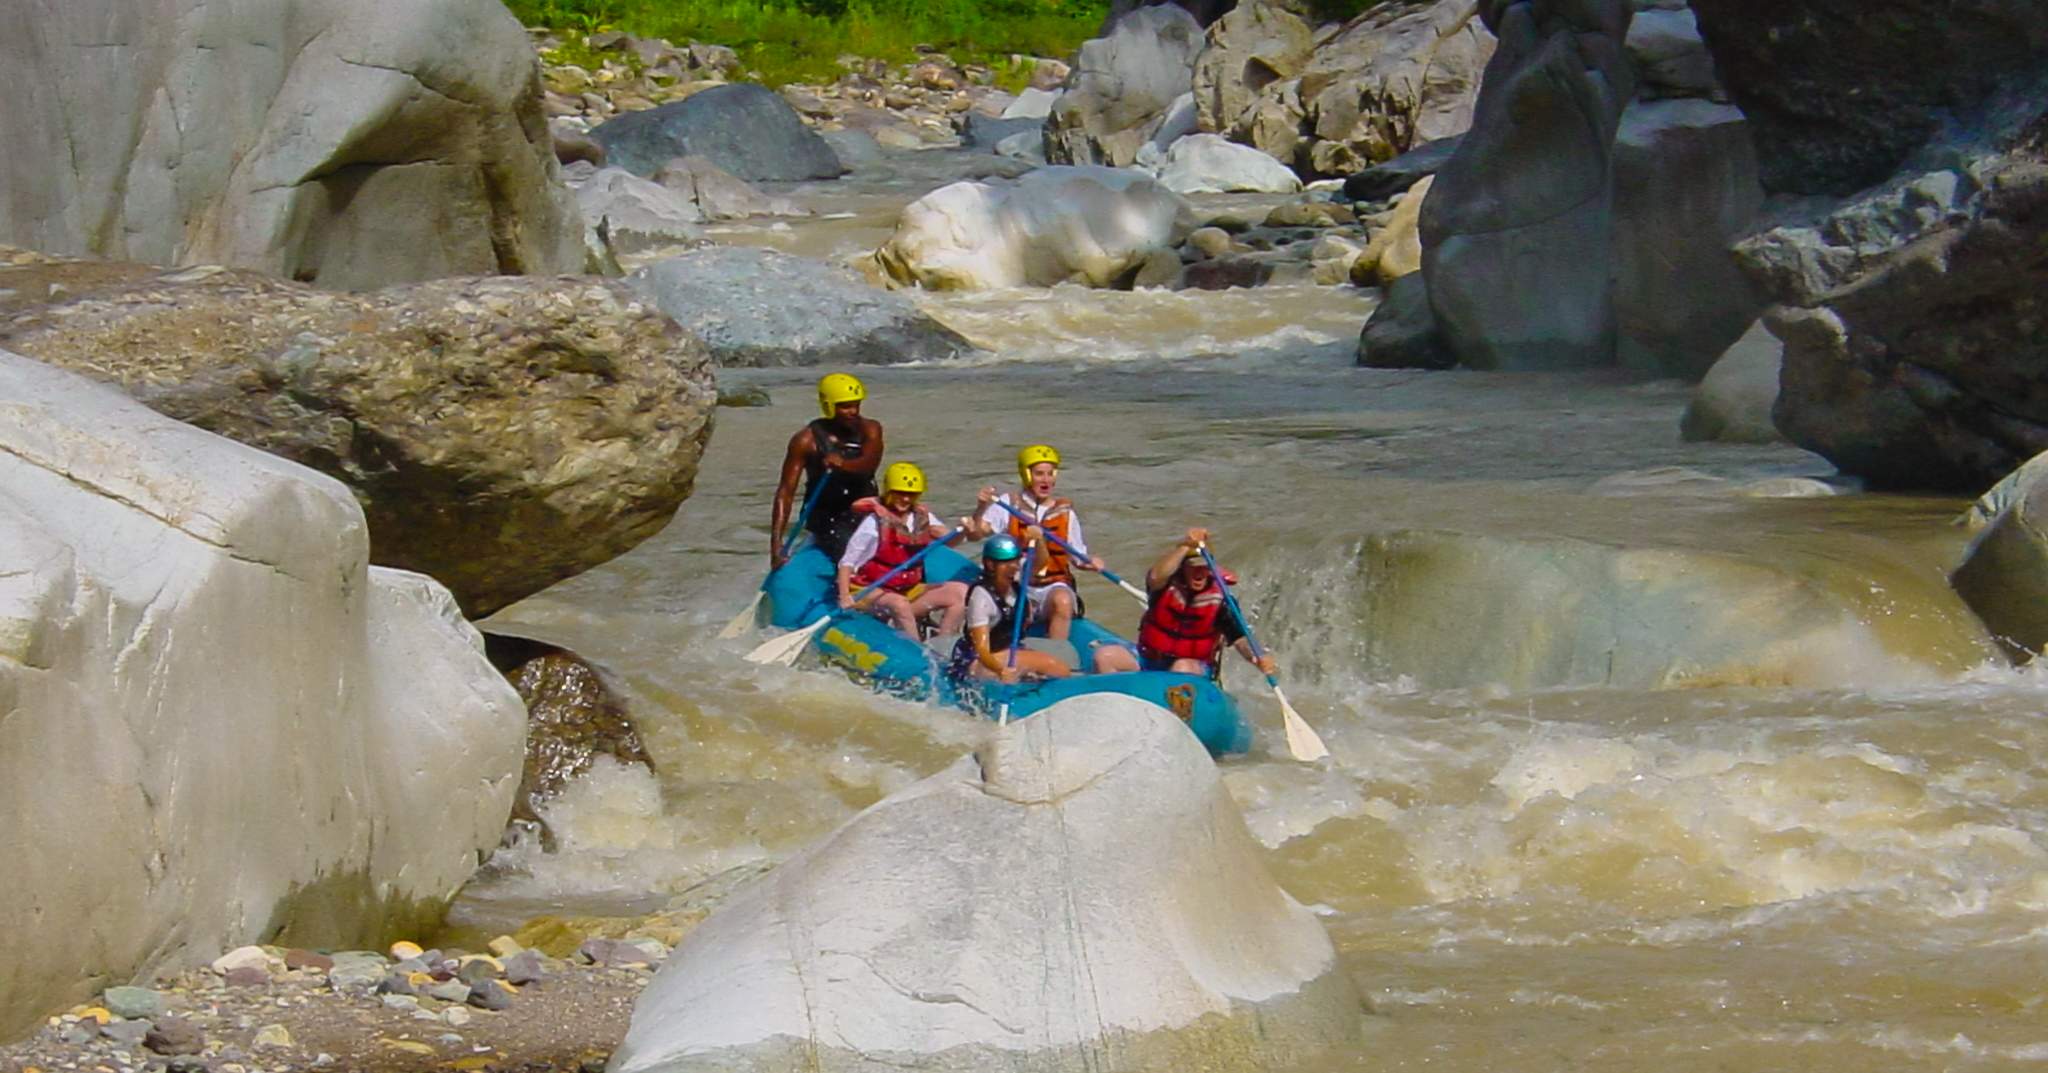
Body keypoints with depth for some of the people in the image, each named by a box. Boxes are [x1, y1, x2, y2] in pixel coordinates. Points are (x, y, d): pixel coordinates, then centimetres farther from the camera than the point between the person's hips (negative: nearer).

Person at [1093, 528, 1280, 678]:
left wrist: (1257, 659, -37)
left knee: (1183, 668, -38)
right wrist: (1185, 546, -46)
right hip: (1148, 663, 2)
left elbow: (1240, 638, -15)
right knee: (1105, 656, -19)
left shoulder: (1218, 598, -8)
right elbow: (1156, 577, -34)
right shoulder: (1167, 587, -8)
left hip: (1195, 670, -2)